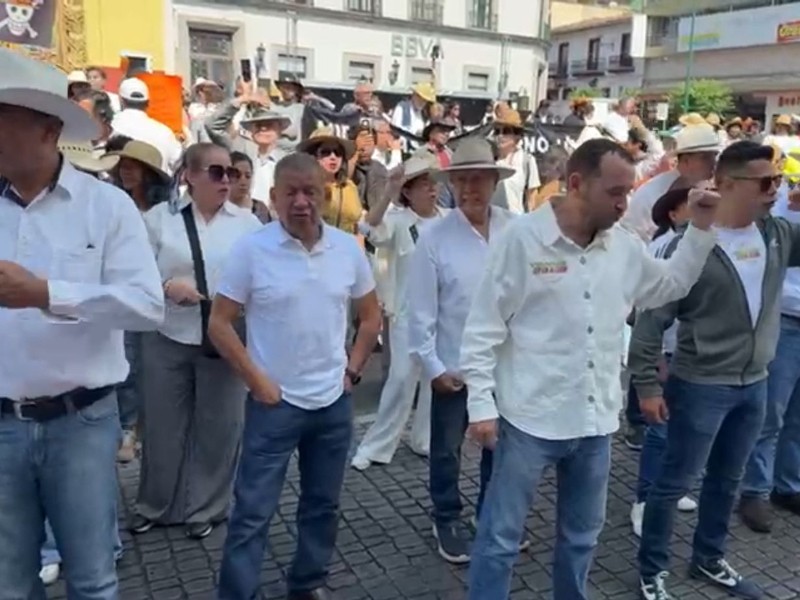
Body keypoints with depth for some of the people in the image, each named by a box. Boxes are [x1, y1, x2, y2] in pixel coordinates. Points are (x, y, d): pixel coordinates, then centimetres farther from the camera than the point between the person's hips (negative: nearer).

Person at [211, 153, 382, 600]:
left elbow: (371, 316, 11)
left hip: (334, 402, 4)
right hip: (275, 401, -3)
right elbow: (220, 323, -7)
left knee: (323, 504, 18)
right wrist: (256, 380, -11)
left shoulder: (349, 249, -2)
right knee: (254, 511, 3)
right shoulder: (251, 250, -11)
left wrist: (353, 370, 4)